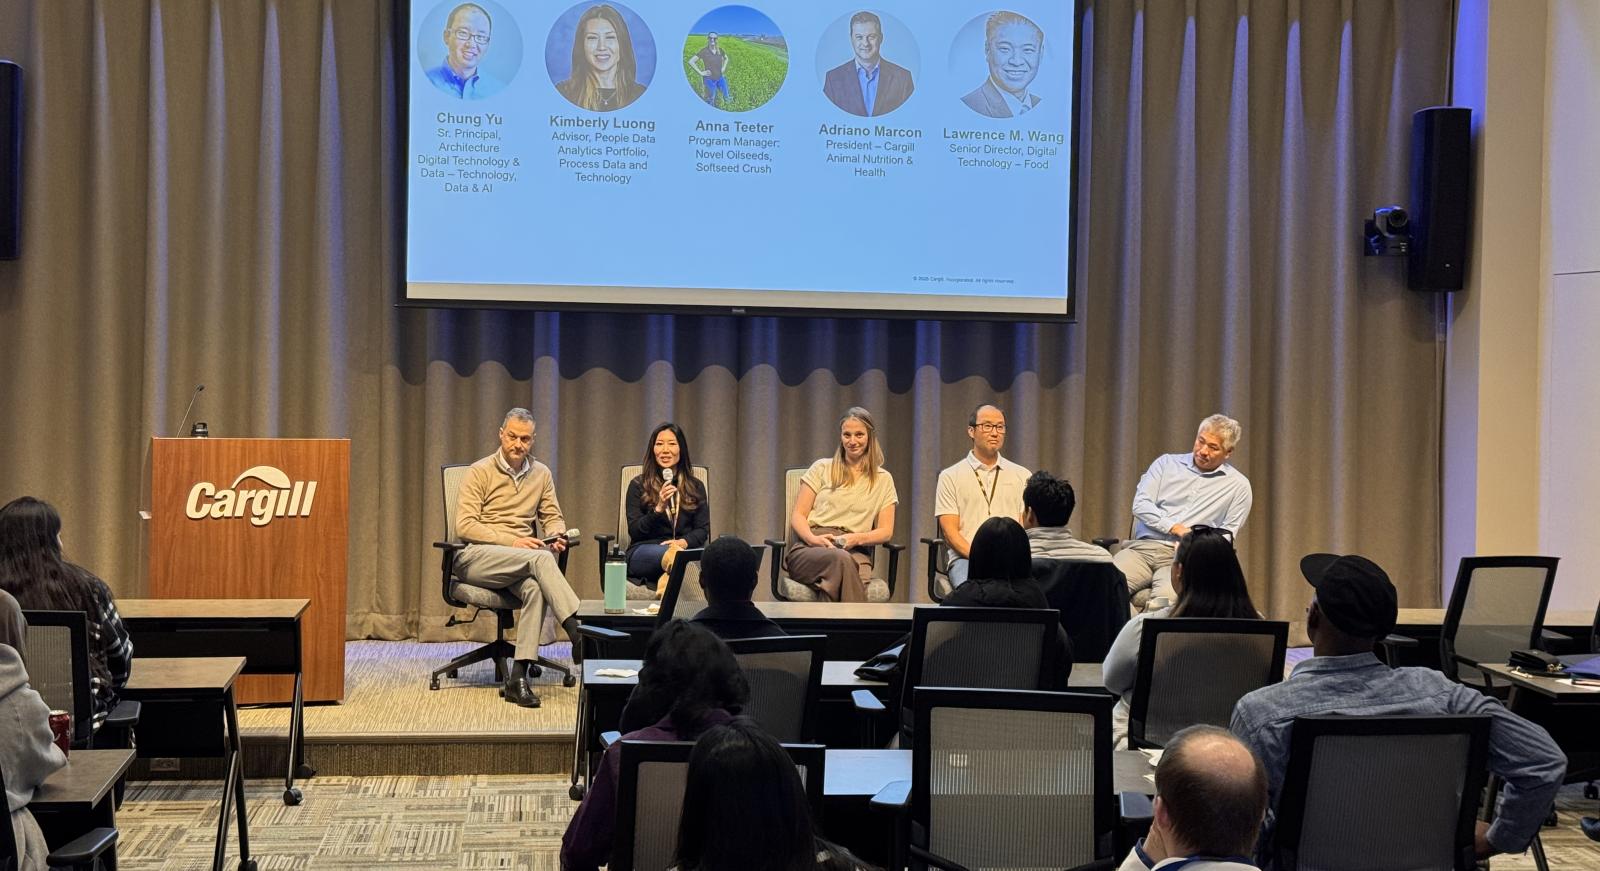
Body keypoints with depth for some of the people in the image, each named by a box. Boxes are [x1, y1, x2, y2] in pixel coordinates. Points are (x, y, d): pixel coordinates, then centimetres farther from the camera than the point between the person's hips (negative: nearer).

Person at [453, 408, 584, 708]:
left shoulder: (541, 474, 15)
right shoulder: (480, 471, 1)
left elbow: (553, 517, 22)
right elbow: (464, 525, -7)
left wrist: (555, 535, -4)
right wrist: (512, 542, -17)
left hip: (519, 563, 4)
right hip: (475, 558, -3)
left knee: (535, 587, -34)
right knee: (540, 559, -33)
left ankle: (519, 676, -37)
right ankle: (578, 633, -41)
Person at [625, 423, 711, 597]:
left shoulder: (696, 487, 18)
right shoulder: (638, 486, 11)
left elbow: (702, 530, 10)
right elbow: (634, 531, 3)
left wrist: (683, 542, -12)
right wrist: (658, 509, -13)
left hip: (686, 548, 2)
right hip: (644, 550, -2)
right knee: (674, 555, -42)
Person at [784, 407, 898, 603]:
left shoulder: (883, 479, 20)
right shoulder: (822, 468, 17)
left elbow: (885, 531, 14)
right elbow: (798, 516, 12)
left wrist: (857, 538, -8)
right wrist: (813, 538, -11)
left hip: (855, 552, 1)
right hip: (809, 550, 0)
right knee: (841, 559, -39)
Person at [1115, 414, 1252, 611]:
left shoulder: (1238, 485, 11)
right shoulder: (1167, 463, 15)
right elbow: (1140, 505, 5)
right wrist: (1176, 528, -9)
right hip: (1143, 547, 2)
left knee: (1165, 600, -36)